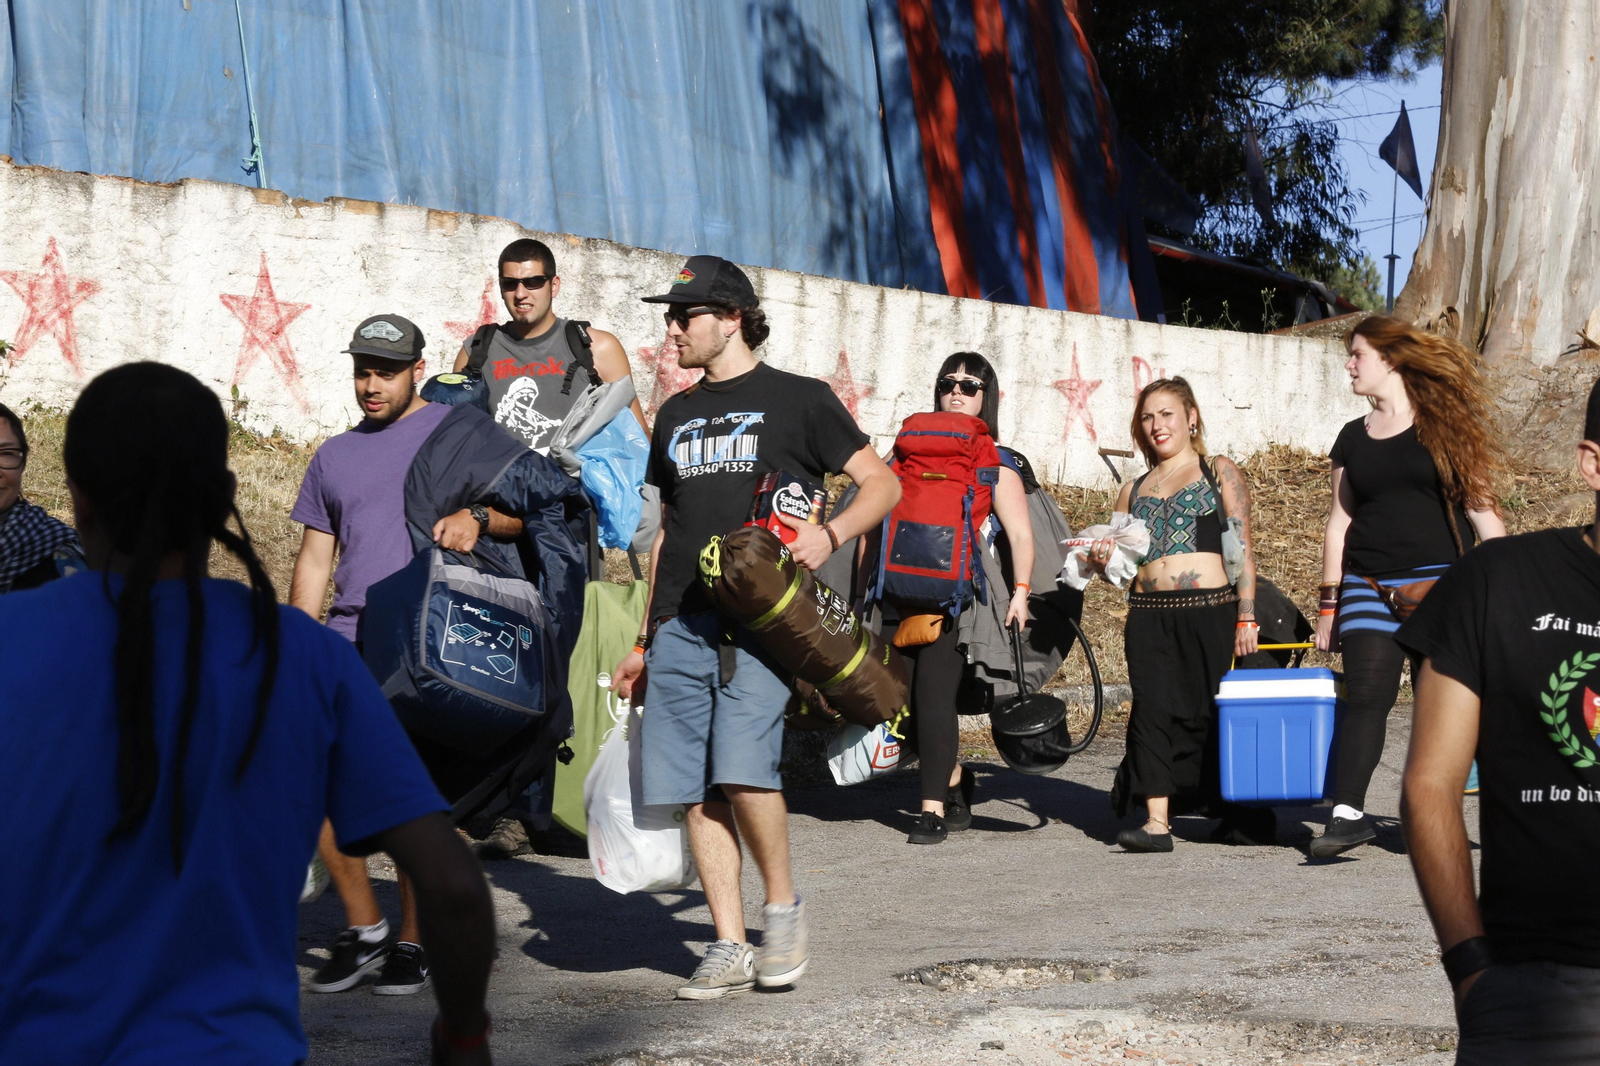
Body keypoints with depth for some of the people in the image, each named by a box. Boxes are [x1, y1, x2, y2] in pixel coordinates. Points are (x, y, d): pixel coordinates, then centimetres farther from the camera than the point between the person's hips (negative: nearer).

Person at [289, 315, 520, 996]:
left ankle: (413, 942, 11)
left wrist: (478, 517, -21)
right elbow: (315, 558, 21)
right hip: (350, 645, 4)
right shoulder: (333, 457, 21)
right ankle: (364, 930, 8)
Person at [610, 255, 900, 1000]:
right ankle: (730, 948, 7)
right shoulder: (676, 415, 21)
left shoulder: (797, 399, 5)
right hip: (682, 624, 6)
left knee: (741, 767, -20)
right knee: (695, 789, 0)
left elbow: (882, 484, 3)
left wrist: (830, 533, -16)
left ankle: (783, 904, 3)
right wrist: (645, 641, 21)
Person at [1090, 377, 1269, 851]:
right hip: (1148, 614, 3)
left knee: (1209, 712, -1)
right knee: (1154, 710, -8)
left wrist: (1246, 618, -5)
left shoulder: (1219, 472, 9)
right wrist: (1102, 559, -1)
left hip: (1209, 611, -3)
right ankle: (1156, 821, -11)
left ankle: (1244, 819, 13)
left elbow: (1243, 549, 4)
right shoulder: (1134, 490, 20)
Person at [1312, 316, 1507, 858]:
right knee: (1364, 695, -10)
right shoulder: (1352, 438, 14)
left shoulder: (1444, 425, 3)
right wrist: (1329, 604, 11)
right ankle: (1347, 813, -16)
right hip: (1369, 586, 3)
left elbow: (1481, 509, 3)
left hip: (1440, 582, -3)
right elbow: (1339, 521, 15)